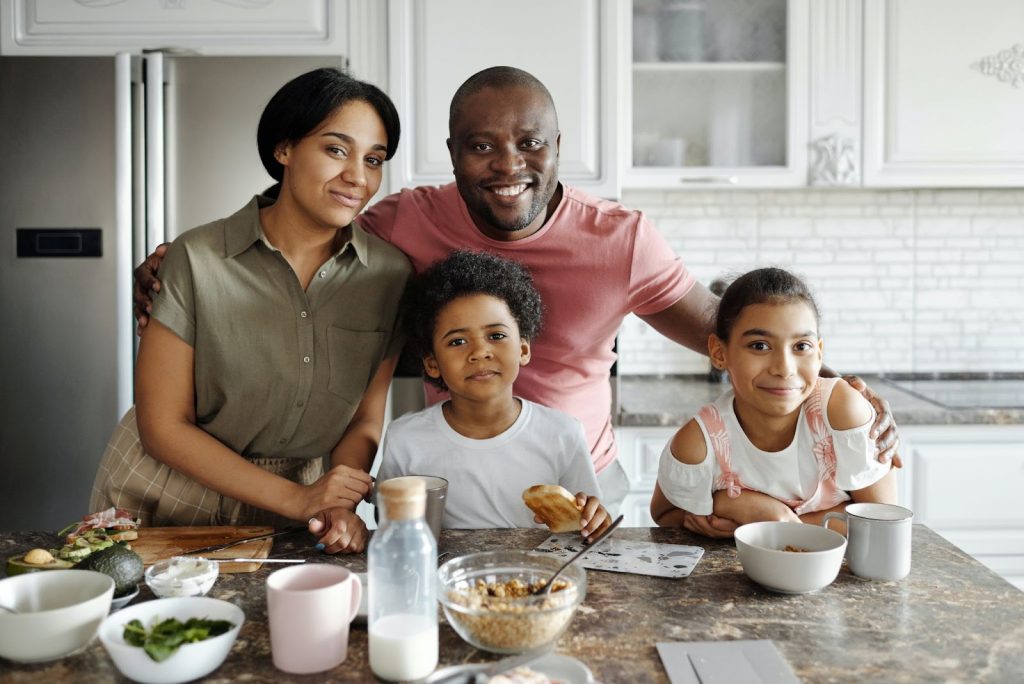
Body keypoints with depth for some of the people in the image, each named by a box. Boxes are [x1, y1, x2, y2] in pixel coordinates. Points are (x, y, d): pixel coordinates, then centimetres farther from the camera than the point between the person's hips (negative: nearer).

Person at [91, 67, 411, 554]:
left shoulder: (389, 273, -7)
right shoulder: (197, 260, -15)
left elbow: (364, 423, 0)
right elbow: (163, 426, -12)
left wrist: (341, 507, -18)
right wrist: (297, 498, -18)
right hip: (163, 503, -1)